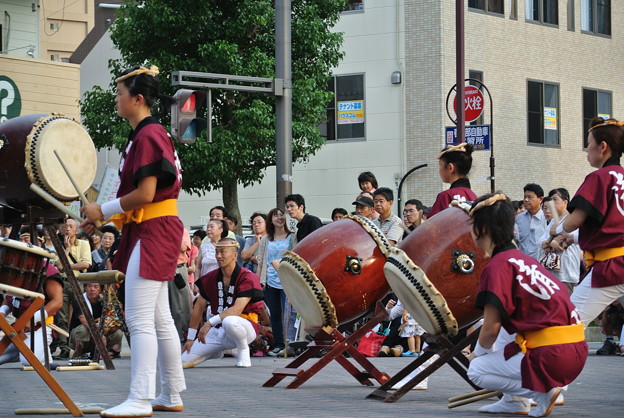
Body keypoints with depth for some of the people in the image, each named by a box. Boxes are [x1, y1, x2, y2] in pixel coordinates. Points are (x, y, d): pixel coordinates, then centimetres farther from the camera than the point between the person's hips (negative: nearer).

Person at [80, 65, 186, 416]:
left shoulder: (148, 135, -15)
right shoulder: (150, 133, 17)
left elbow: (145, 193, -21)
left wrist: (103, 210, -11)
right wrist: (106, 218, 12)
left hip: (153, 233, -11)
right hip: (153, 232, 11)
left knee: (140, 319, -12)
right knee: (159, 318, 13)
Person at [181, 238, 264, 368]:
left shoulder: (247, 278, -13)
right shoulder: (210, 278, 5)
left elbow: (237, 310, -24)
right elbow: (199, 307, 10)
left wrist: (210, 322, -31)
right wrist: (190, 338, 8)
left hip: (245, 327, -6)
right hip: (218, 330, 6)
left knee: (229, 322, -44)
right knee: (184, 360, -7)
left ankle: (243, 351, -12)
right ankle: (217, 352, 24)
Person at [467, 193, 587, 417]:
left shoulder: (497, 266, -9)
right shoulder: (524, 259, 17)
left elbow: (491, 329, -9)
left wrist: (478, 352, 12)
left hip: (552, 356, -8)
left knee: (476, 371, 6)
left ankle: (543, 391, -4)